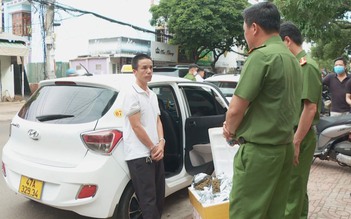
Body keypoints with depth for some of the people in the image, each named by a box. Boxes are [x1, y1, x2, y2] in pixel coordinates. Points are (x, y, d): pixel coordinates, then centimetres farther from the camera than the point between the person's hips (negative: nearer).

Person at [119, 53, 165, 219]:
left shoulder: (152, 94, 13)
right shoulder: (130, 94, -11)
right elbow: (136, 126, -15)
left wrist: (161, 143, -2)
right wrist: (153, 148, -9)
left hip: (156, 153, 8)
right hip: (140, 155, -8)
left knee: (159, 196, 16)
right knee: (148, 200, -3)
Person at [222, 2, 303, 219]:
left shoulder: (261, 56, -16)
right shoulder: (293, 60, 13)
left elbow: (236, 108, -16)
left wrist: (230, 131, 4)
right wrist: (236, 127, 14)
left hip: (260, 150, -9)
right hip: (285, 147, 9)